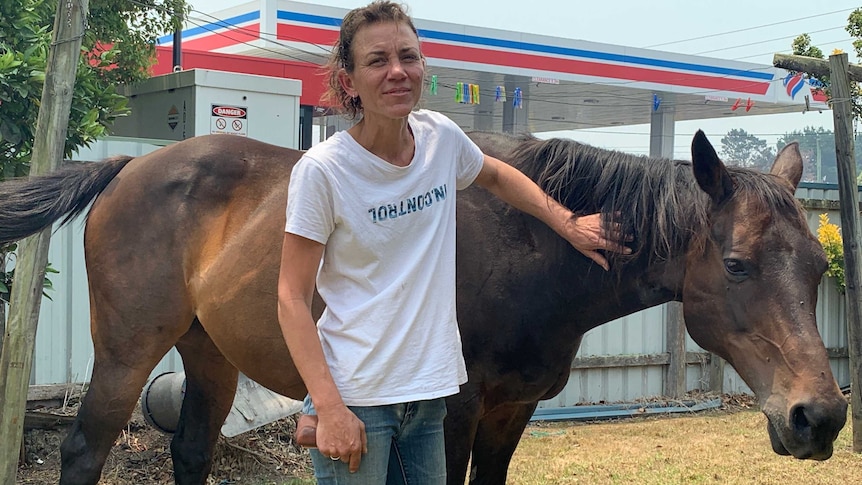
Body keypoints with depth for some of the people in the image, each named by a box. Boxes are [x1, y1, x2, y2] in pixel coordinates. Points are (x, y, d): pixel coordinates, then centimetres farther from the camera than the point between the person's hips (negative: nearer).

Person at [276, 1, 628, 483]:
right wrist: (329, 409, -20)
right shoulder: (323, 169, -15)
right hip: (356, 397, -5)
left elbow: (496, 175, 23)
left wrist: (568, 224, 17)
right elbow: (292, 299, -14)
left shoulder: (441, 137, 0)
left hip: (430, 394, 5)